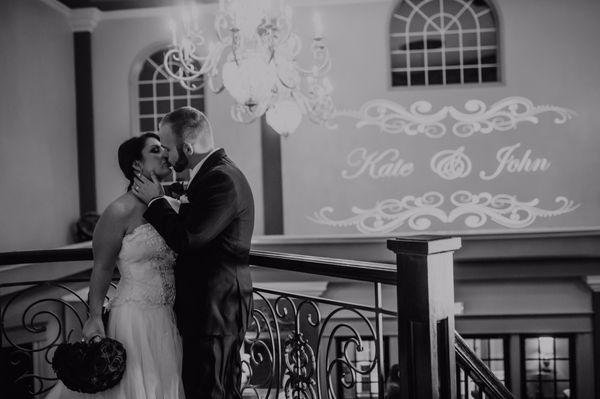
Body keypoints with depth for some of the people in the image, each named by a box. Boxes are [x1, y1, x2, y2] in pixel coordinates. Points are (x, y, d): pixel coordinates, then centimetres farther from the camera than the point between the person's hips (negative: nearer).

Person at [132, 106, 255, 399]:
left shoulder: (223, 180, -20)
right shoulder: (214, 174, 12)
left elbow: (186, 240, -22)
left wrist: (155, 201, -10)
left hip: (215, 309, -10)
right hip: (216, 306, 10)